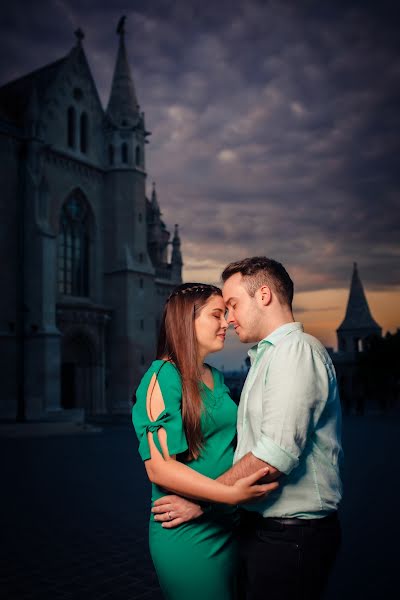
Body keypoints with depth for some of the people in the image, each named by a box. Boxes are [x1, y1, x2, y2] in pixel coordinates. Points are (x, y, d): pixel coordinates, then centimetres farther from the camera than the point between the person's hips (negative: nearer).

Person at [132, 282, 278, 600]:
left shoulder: (216, 378, 10)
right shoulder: (164, 376, -14)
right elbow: (159, 467, -20)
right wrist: (230, 493, -27)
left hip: (226, 526, 8)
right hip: (189, 533, -7)